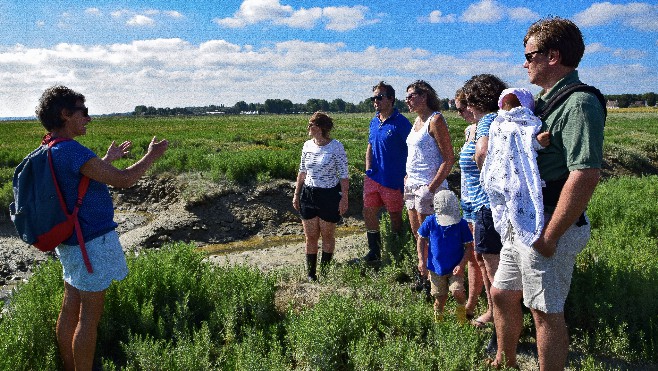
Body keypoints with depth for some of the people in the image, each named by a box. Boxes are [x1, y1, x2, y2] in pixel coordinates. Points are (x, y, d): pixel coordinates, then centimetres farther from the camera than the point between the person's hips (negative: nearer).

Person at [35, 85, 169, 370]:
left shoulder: (50, 152, 8)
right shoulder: (71, 151, -22)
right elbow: (123, 180, -20)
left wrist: (109, 158, 32)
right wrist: (151, 155, -6)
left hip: (71, 241, 10)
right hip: (92, 242, -10)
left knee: (70, 307, 17)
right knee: (90, 315, 1)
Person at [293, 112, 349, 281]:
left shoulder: (336, 146, -10)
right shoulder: (307, 145, 4)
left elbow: (343, 175, -8)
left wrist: (344, 197, -12)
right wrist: (296, 194, 13)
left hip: (329, 196, -4)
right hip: (308, 195, 4)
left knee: (327, 235, 9)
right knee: (310, 237, 7)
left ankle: (324, 272, 23)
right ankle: (310, 273, 17)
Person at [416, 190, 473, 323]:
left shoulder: (461, 223, -12)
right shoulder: (430, 222, -11)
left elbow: (468, 246, -5)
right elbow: (421, 239, 3)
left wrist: (461, 264, -15)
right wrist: (421, 260, -3)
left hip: (455, 268, -1)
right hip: (436, 267, 1)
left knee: (457, 291, -22)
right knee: (440, 298, 10)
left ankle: (461, 308, 11)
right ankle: (438, 321, 35)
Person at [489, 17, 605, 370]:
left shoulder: (579, 104, -17)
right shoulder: (543, 101, 14)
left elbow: (585, 175, -27)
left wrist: (549, 236, -25)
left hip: (546, 227, -10)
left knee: (546, 313, 3)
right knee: (502, 295, 20)